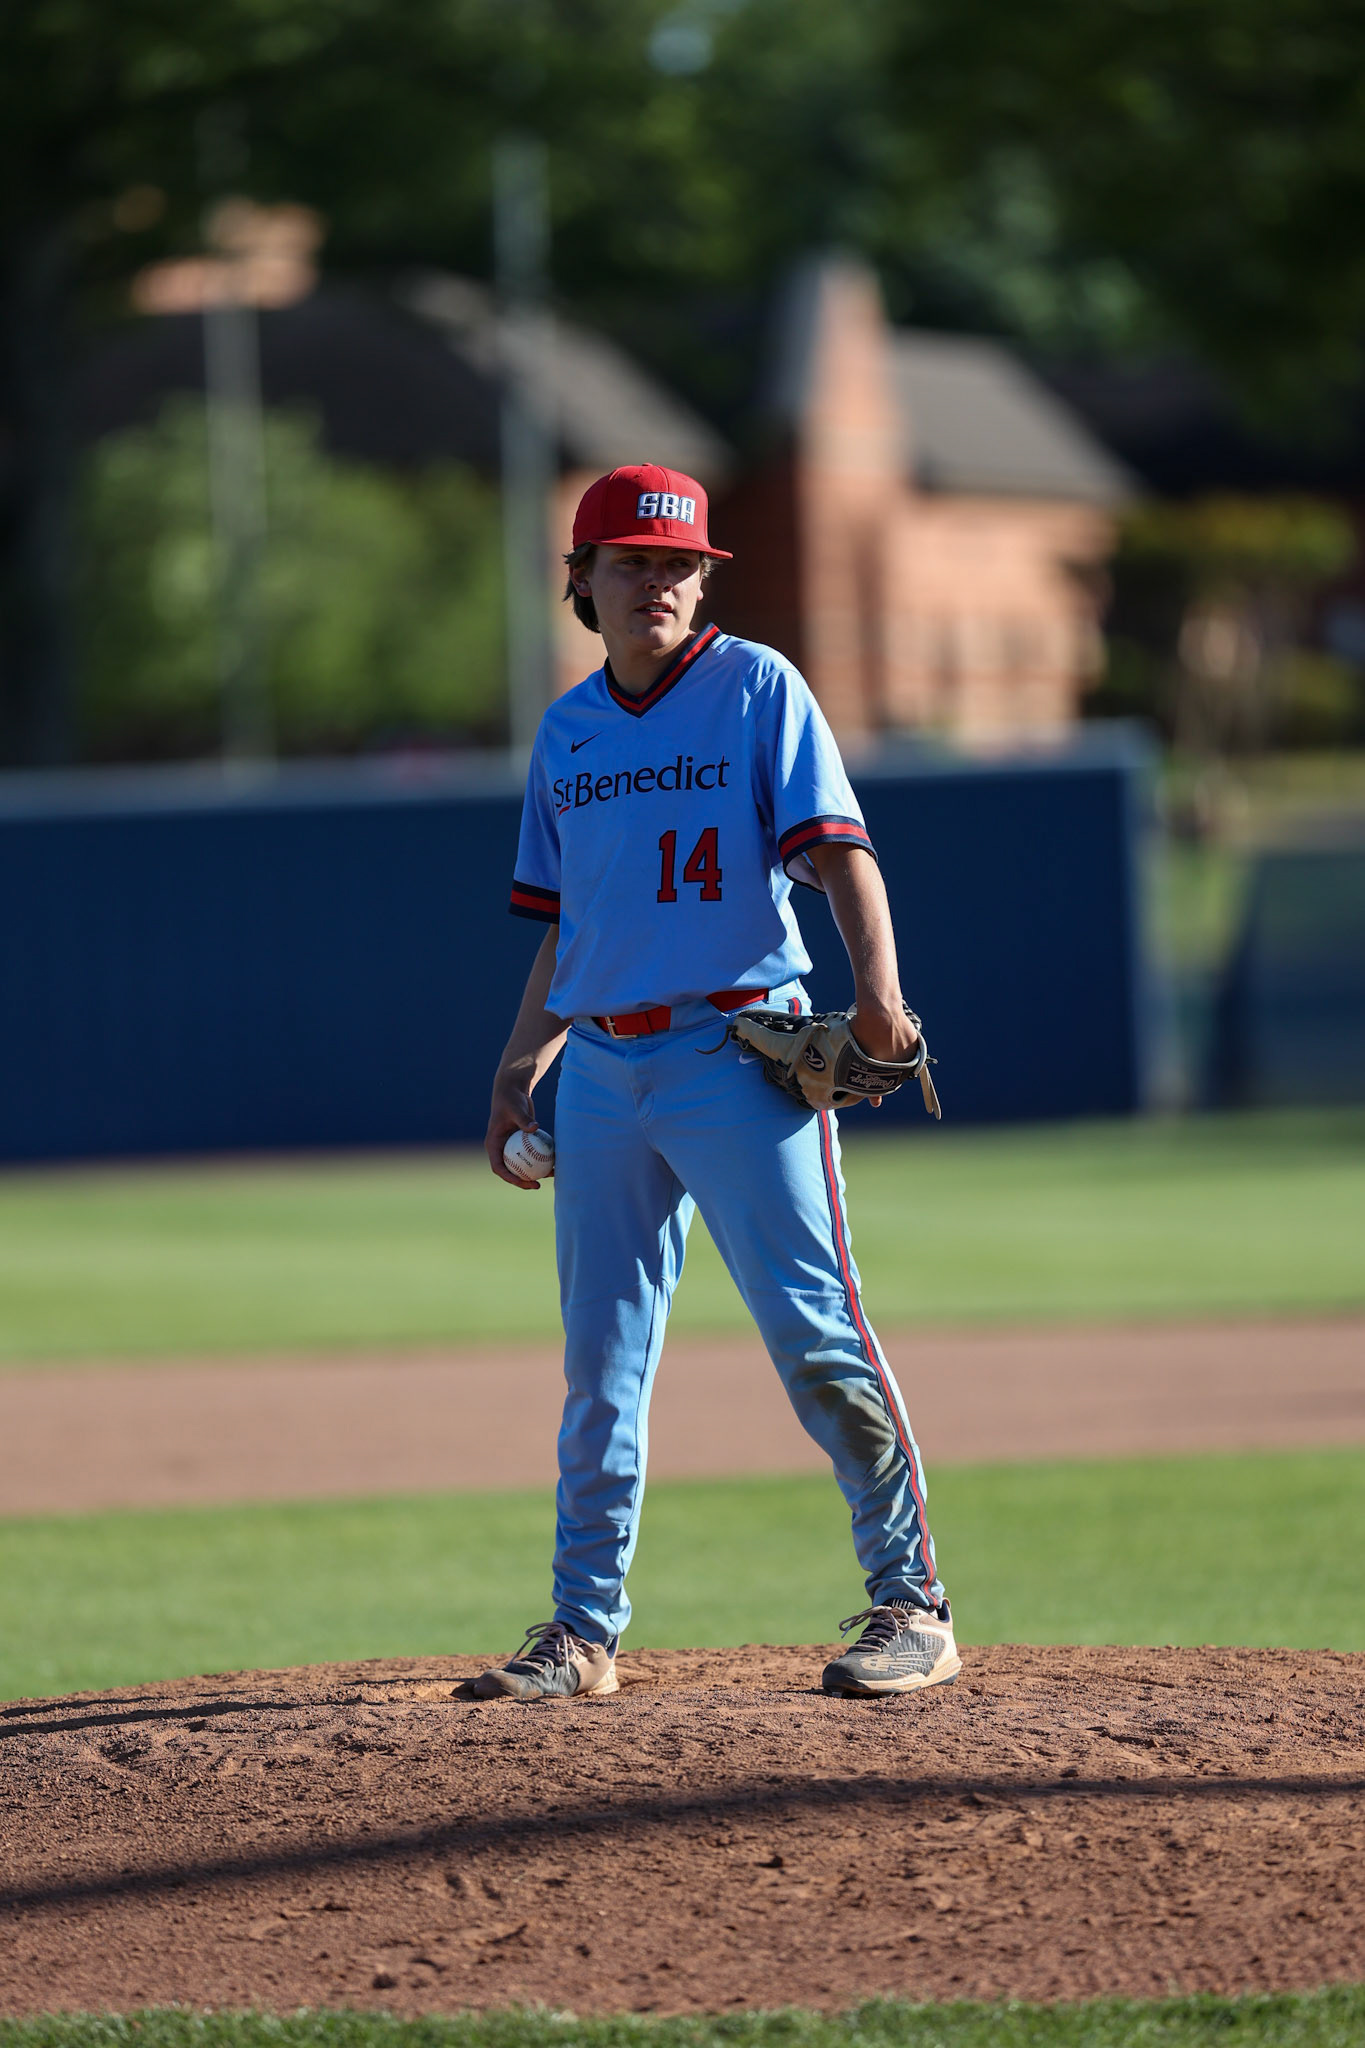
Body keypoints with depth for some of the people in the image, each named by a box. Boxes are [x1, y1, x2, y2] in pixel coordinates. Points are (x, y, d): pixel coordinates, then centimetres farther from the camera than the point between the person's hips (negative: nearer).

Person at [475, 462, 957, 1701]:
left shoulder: (756, 687, 1)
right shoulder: (568, 732, 16)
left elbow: (839, 849, -9)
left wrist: (876, 975, -25)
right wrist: (520, 1067, 13)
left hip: (741, 1052, -5)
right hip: (603, 1068, 5)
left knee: (815, 1329, -10)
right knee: (602, 1357, 7)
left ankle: (912, 1601, -6)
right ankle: (585, 1629, 13)